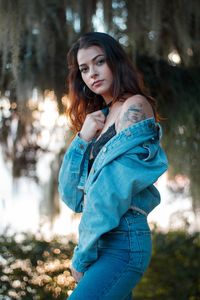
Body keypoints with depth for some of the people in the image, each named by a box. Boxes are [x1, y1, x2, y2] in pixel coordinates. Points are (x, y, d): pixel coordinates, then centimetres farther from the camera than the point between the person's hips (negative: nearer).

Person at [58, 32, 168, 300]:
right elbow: (71, 195, 12)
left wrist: (82, 256, -9)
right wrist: (83, 139, -2)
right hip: (102, 244, 9)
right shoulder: (101, 117, 19)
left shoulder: (135, 107, -6)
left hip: (123, 241, -9)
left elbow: (114, 189, -14)